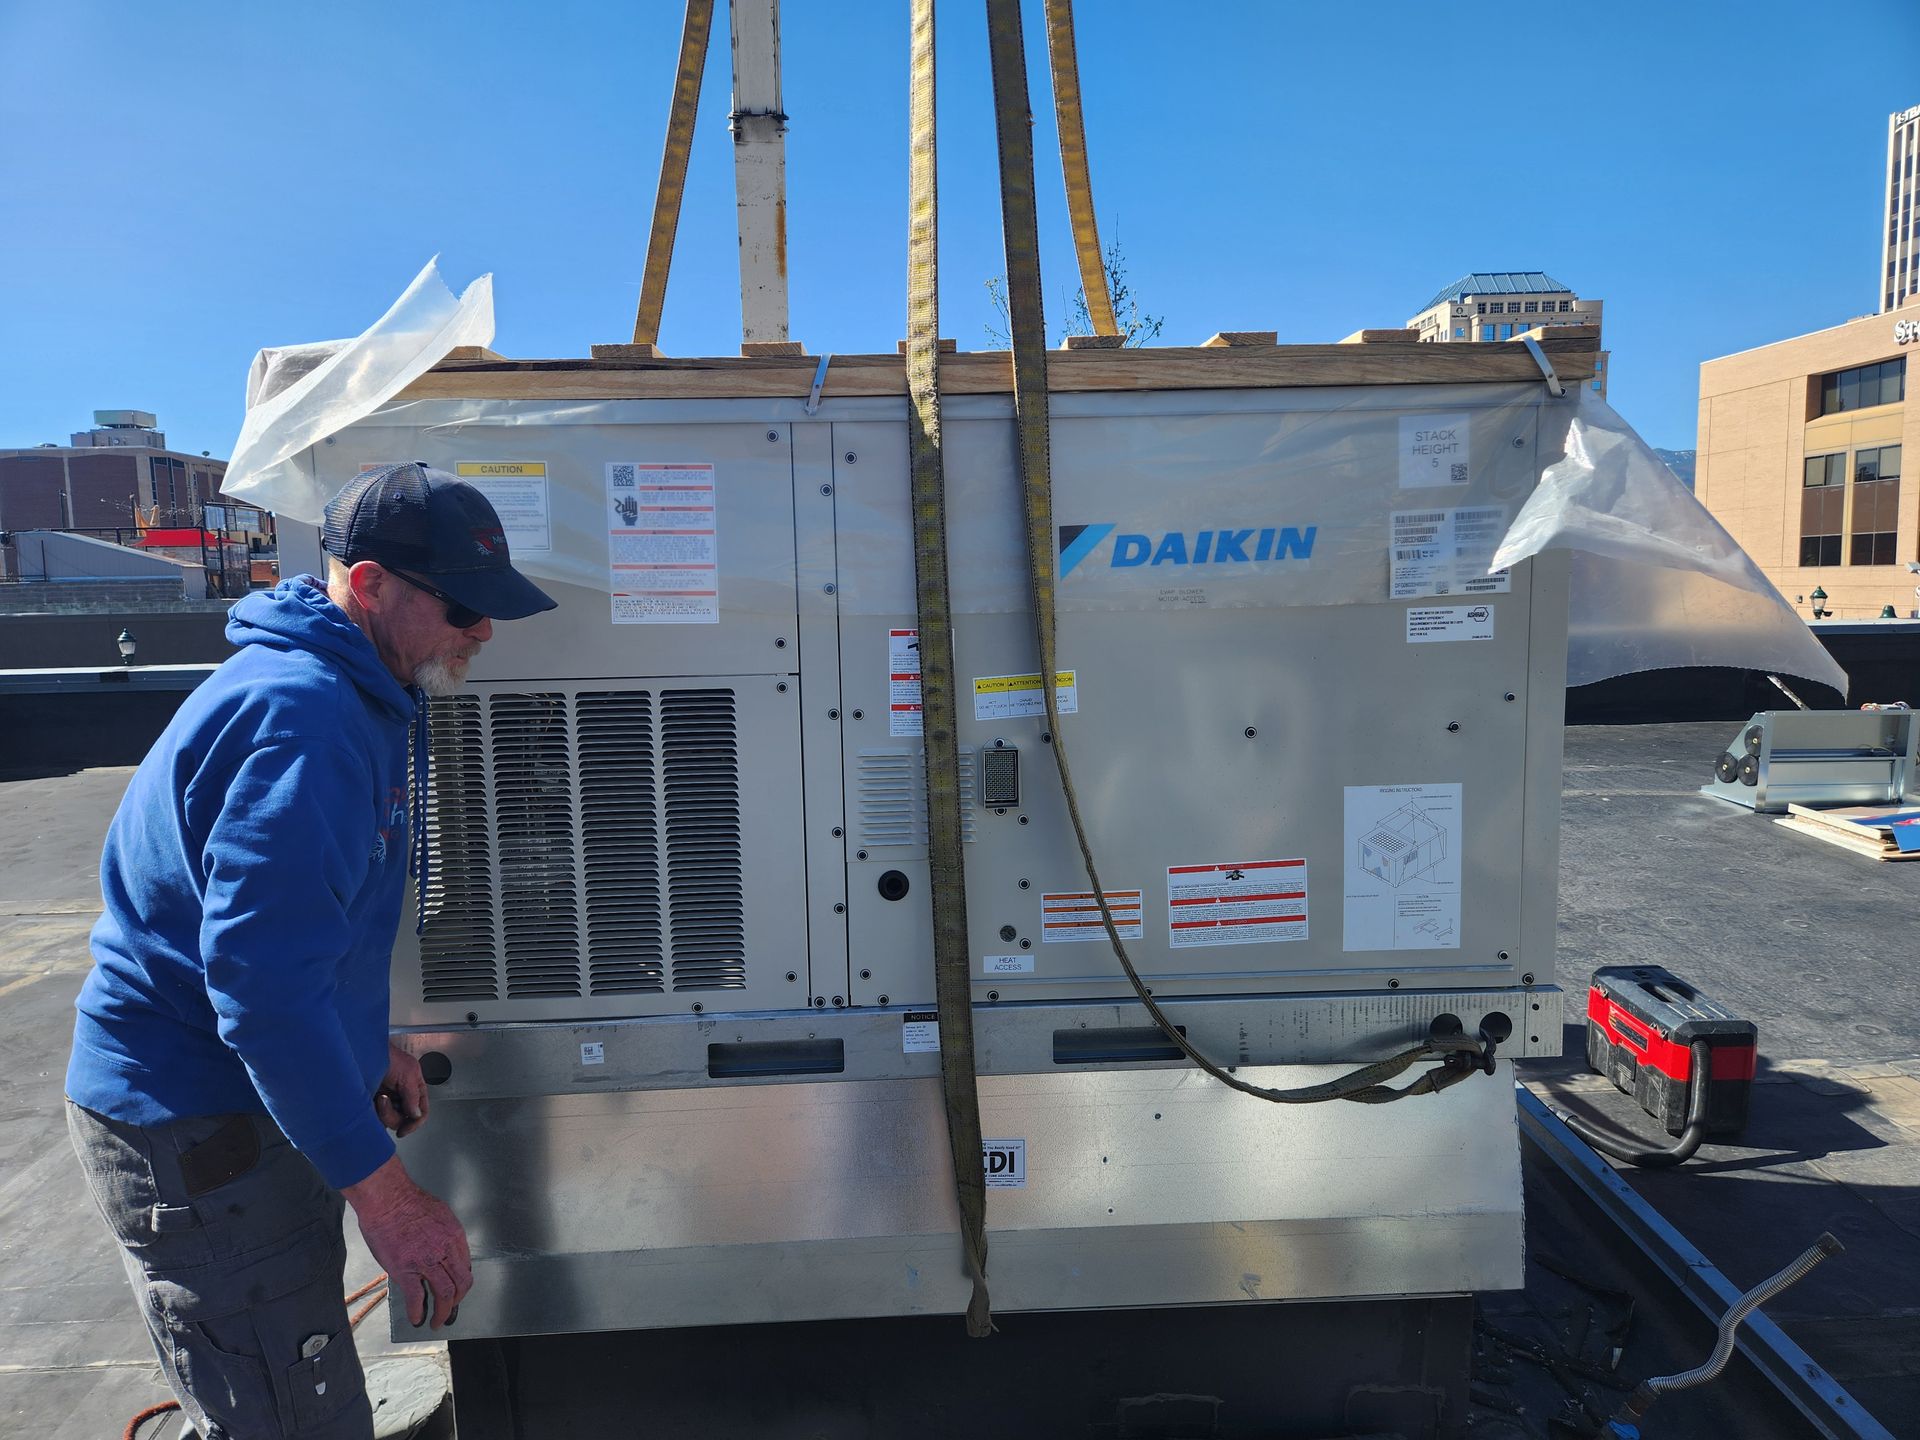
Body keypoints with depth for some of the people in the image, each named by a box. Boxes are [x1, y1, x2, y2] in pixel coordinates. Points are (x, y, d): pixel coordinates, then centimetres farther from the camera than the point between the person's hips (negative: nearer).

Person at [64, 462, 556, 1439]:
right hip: (197, 1136, -10)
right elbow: (262, 982, -30)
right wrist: (383, 1192, -25)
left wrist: (366, 1046, 17)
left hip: (254, 1100, 10)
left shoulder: (358, 696, 8)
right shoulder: (300, 717, -26)